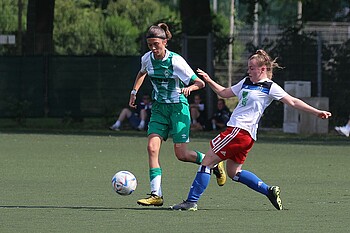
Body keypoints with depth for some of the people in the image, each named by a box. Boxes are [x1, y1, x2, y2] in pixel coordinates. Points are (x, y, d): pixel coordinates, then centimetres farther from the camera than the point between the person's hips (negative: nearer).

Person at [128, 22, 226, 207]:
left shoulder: (176, 61, -18)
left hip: (178, 108, -5)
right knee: (152, 148, -13)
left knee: (181, 154, -6)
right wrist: (134, 92, 18)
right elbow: (142, 73, 25)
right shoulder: (147, 58, -2)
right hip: (159, 108, 5)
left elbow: (200, 83, -13)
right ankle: (156, 195, -13)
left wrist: (190, 88, -33)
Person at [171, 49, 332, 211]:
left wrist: (317, 112, -8)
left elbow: (293, 102, -3)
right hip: (236, 129, 9)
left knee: (207, 162, -7)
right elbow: (224, 93, 29)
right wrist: (208, 80, 18)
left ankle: (191, 202, -5)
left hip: (240, 131, -9)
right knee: (234, 172, 12)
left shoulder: (270, 88, -3)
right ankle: (269, 191, 14)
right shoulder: (246, 82, 20)